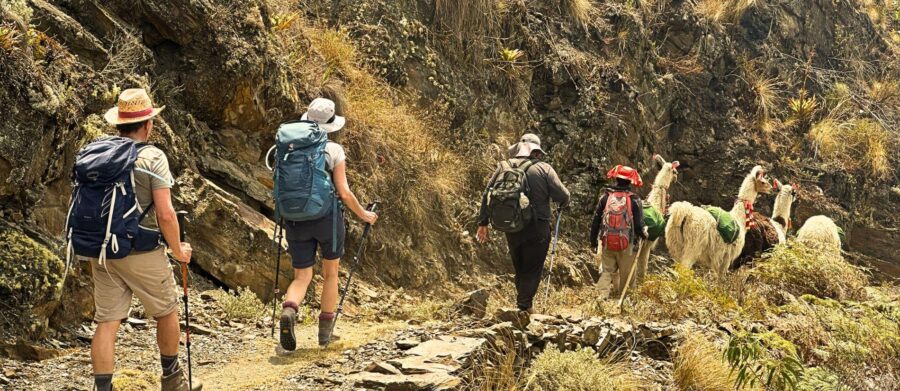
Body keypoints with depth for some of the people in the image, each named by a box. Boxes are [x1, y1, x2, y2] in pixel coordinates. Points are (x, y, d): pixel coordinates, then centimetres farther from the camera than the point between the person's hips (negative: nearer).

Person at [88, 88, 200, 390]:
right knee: (167, 311, 16)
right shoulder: (153, 157, -12)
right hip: (142, 253, -4)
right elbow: (165, 214, -17)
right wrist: (178, 249, -2)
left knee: (107, 322, 6)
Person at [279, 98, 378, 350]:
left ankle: (288, 311, -24)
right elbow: (343, 192, -9)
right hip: (327, 217, -2)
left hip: (296, 220, 2)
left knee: (301, 277, 8)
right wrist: (363, 214, 7)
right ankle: (325, 332, 20)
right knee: (331, 273, 17)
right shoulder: (334, 150, -5)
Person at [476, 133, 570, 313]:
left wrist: (483, 223, 13)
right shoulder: (544, 168, -8)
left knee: (520, 269, 19)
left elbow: (487, 195, 5)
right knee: (533, 269, 5)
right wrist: (563, 203, 14)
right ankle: (524, 306, 0)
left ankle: (521, 303, 24)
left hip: (511, 229, 4)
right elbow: (563, 196, -11)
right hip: (537, 229, -4)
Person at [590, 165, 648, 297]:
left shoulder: (605, 197, -1)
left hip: (607, 243, 2)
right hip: (626, 245, -2)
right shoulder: (634, 200, -9)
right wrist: (644, 234, 13)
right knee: (625, 276, 12)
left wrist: (593, 242, 12)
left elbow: (596, 221, 3)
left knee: (606, 272, 9)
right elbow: (639, 224, -9)